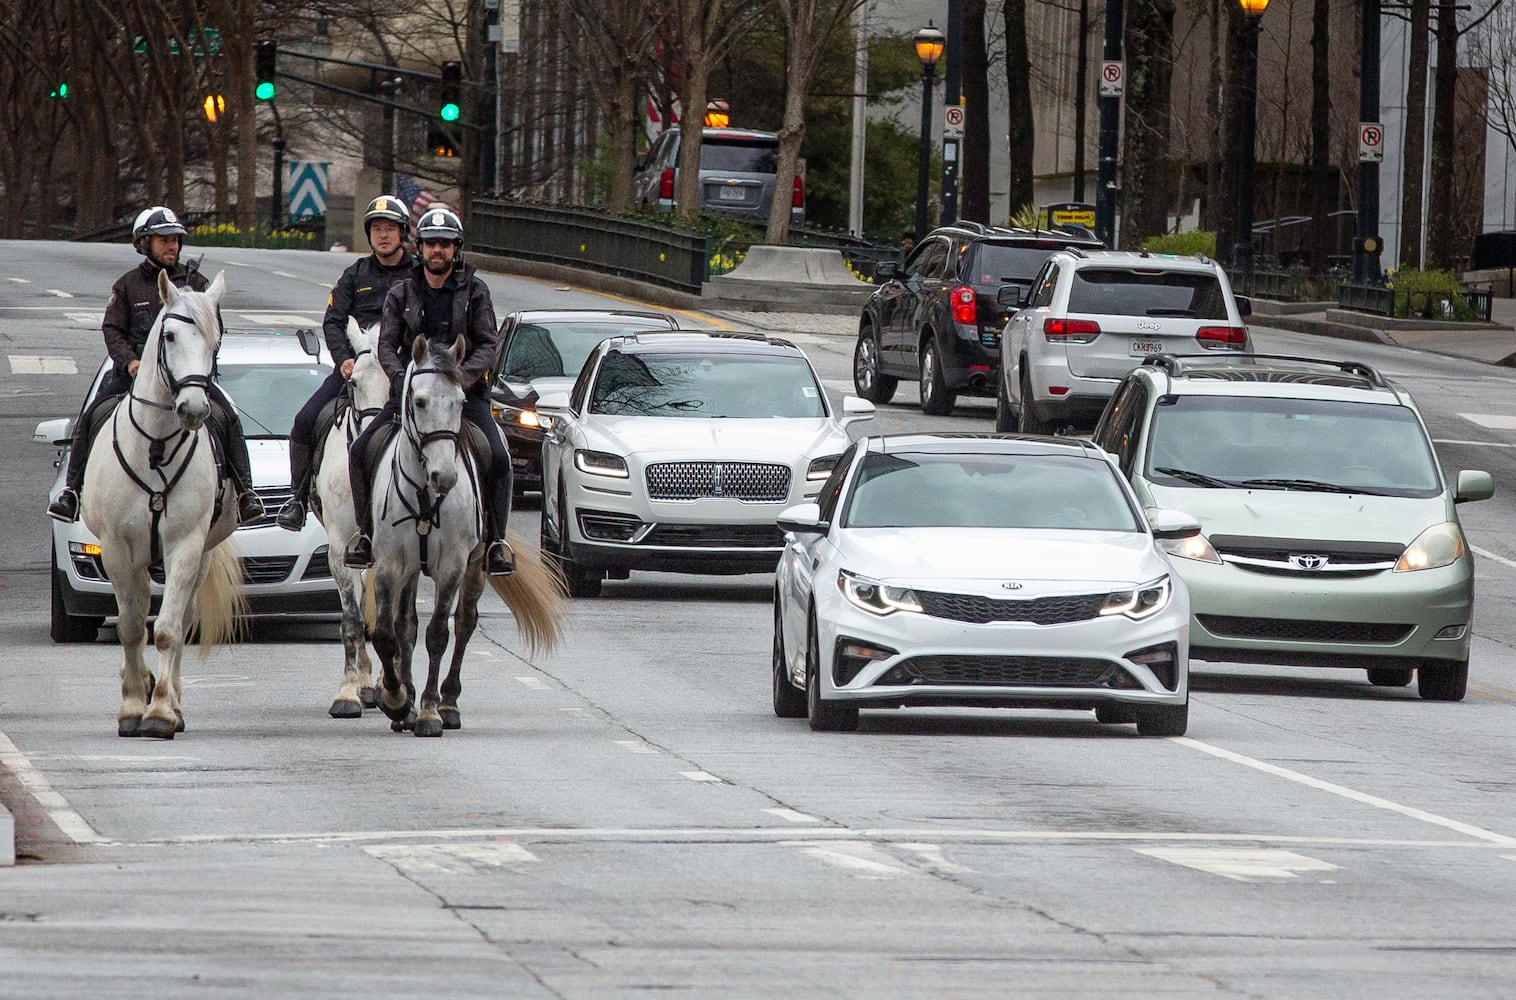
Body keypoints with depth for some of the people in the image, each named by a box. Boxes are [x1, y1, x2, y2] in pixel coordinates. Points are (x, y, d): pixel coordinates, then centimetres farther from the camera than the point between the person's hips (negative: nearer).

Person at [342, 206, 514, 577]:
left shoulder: (475, 292, 4)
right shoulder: (401, 295, 8)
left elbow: (488, 344, -2)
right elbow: (386, 344, 3)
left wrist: (462, 376, -19)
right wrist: (399, 376, -18)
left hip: (465, 390, -2)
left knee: (498, 459, -22)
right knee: (360, 452, -13)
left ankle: (495, 540, -6)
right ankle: (366, 531, 2)